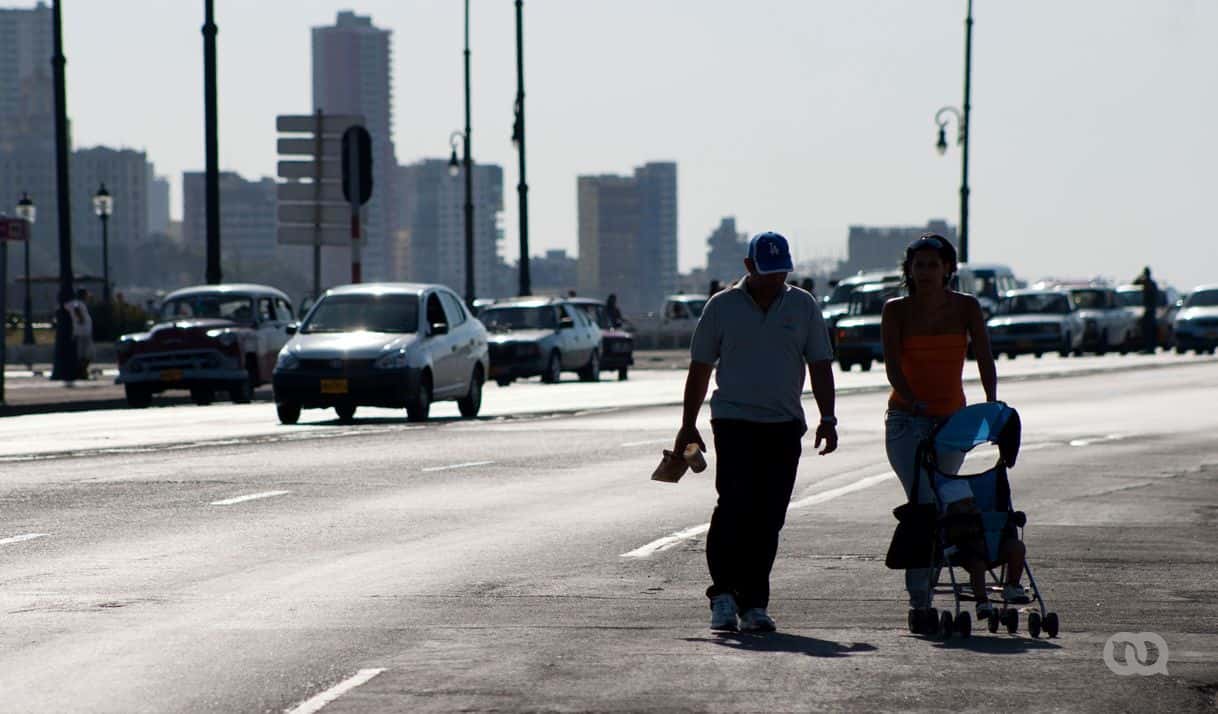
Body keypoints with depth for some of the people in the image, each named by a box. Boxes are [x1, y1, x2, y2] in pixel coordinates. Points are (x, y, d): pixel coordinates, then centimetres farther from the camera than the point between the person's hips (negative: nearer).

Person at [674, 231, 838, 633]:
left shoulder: (803, 306, 9)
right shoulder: (722, 306, 5)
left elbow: (820, 366, 11)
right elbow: (700, 368, 9)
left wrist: (827, 418, 0)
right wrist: (688, 425, 6)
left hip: (784, 426, 2)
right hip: (734, 421, -2)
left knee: (768, 518, 1)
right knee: (735, 505, -17)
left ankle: (753, 604, 6)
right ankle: (723, 593, -12)